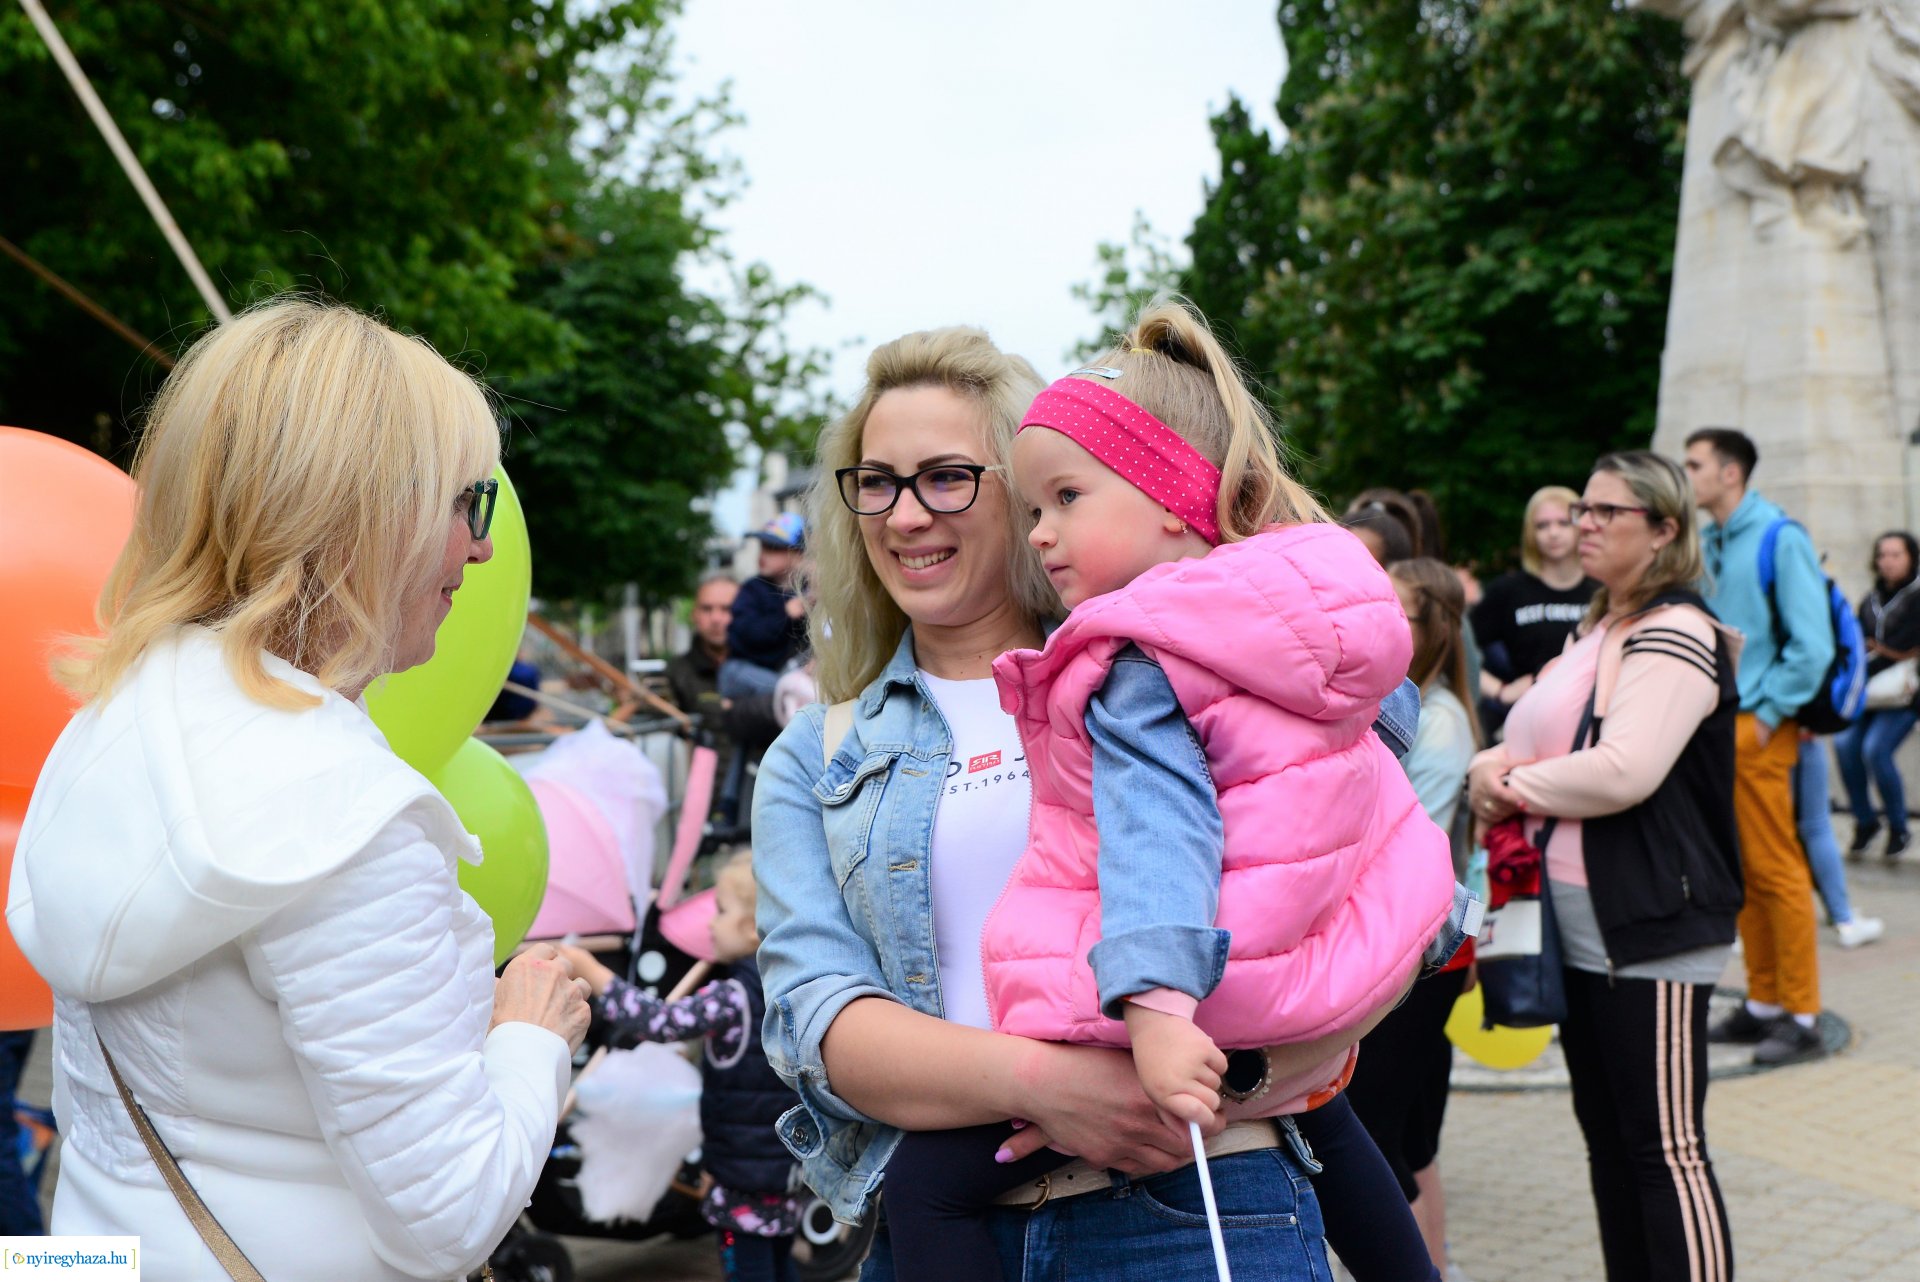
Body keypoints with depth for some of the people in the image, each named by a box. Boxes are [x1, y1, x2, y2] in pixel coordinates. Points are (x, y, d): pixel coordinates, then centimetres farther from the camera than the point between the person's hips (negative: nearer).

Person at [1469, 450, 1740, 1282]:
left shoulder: (1674, 634, -13)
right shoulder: (1595, 631, 17)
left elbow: (1623, 770, -25)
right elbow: (1539, 737, 19)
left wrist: (1512, 783, -11)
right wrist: (1494, 764, -4)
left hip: (1651, 931, -10)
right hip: (1581, 925, 10)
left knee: (1666, 1148, -5)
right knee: (1607, 1136, 16)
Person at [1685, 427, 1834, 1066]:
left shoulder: (1780, 539, -10)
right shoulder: (1707, 543, 11)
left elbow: (1812, 643, -13)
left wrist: (1767, 716, -13)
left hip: (1759, 730, -7)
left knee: (1776, 869, -3)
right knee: (1743, 872, 12)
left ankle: (1803, 1018, 5)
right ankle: (1764, 1003, 21)